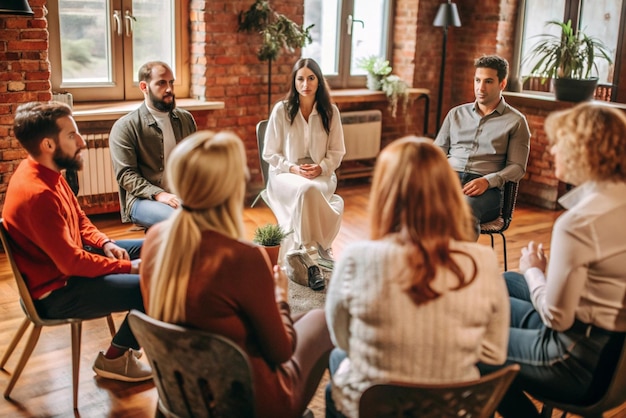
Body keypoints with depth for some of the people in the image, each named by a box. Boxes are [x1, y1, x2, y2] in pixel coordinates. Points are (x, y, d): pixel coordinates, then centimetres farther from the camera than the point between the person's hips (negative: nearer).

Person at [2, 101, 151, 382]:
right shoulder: (37, 194, -31)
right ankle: (114, 358, 6)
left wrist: (105, 243, -3)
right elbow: (72, 263, -28)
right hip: (56, 290, -10)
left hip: (69, 259, 10)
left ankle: (132, 336, 23)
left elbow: (79, 219, 14)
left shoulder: (44, 172, 1)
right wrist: (127, 267, -18)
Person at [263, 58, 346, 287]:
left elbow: (336, 152, 7)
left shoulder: (330, 112, 3)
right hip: (285, 174, -2)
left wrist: (320, 168, -12)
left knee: (310, 192, -35)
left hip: (321, 175, 2)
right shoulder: (281, 110, -3)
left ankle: (307, 255, -21)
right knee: (306, 190, -37)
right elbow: (270, 154, 1)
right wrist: (294, 168, -15)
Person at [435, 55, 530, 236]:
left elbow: (517, 167, 5)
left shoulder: (516, 121, 13)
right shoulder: (456, 114, 24)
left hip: (487, 187, -2)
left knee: (467, 207, -41)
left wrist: (487, 181, -14)